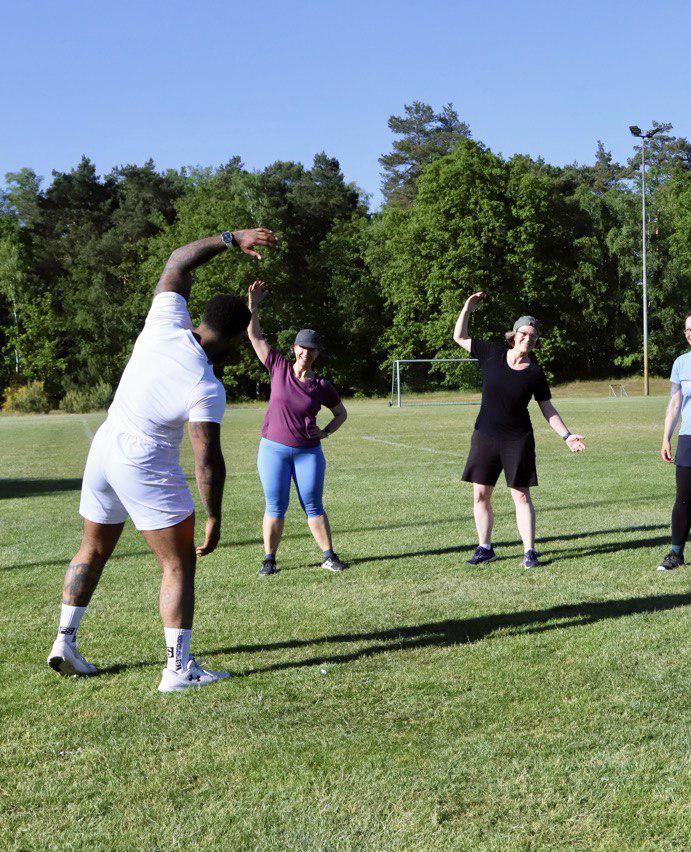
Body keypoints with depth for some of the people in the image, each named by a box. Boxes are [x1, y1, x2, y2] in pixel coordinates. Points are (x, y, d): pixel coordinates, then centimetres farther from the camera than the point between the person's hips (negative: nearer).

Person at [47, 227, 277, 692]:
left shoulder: (166, 324, -6)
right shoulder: (207, 387, -20)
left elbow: (177, 263, 8)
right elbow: (209, 461, -22)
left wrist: (230, 239, 7)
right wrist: (214, 518, -13)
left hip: (104, 448, 7)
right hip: (147, 467, -7)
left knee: (93, 551, 22)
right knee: (180, 565, 2)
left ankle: (64, 641, 26)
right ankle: (179, 667, 0)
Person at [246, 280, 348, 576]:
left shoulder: (321, 385, -2)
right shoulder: (279, 368, -2)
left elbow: (341, 413, 12)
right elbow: (254, 335, -3)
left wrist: (325, 432, -5)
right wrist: (253, 304, -12)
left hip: (308, 451, 0)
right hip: (273, 448, 0)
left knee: (313, 507, 2)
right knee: (275, 507, 1)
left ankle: (329, 557, 11)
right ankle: (269, 559, 10)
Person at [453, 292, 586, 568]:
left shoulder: (535, 373, -3)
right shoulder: (492, 354, 0)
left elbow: (548, 410, 4)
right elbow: (459, 337, 8)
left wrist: (567, 436, -4)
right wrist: (467, 308, -3)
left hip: (518, 439, -2)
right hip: (485, 436, 2)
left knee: (521, 495, -3)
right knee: (480, 495, 5)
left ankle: (529, 551, 3)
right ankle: (484, 548, 18)